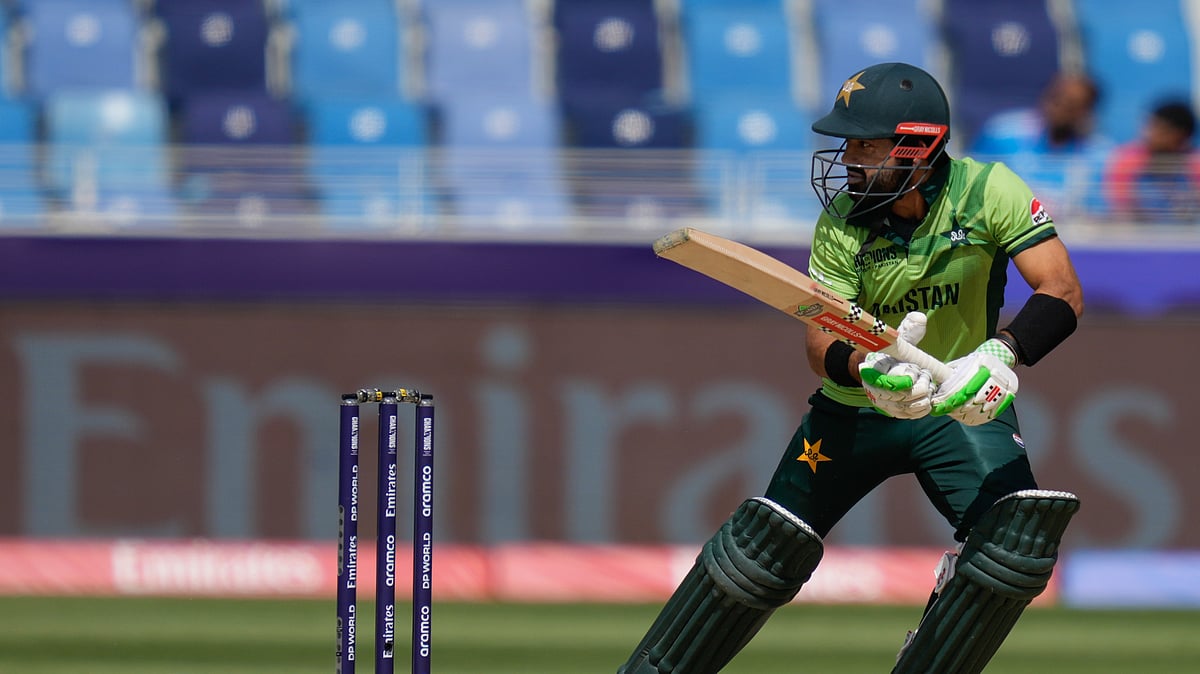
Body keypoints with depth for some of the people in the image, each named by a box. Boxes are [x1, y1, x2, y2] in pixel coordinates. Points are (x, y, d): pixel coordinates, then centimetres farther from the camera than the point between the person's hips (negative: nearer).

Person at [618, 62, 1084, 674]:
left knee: (1020, 533, -25)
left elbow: (1063, 293, -26)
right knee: (765, 551, -7)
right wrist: (867, 368, -45)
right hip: (855, 411, 1)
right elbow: (822, 345, -20)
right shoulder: (841, 223, -14)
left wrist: (1001, 354, -45)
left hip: (963, 411, -1)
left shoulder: (986, 193, -18)